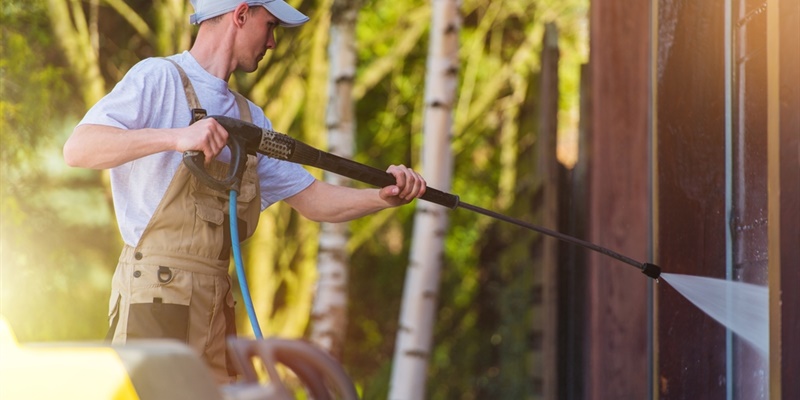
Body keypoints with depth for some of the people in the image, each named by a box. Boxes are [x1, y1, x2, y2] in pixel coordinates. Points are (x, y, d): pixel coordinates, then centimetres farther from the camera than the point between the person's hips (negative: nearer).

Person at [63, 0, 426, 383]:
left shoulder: (248, 117, 19)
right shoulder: (158, 78, -5)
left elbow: (311, 199, 20)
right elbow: (77, 149, -17)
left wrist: (384, 197, 3)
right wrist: (176, 138, -29)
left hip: (217, 305, 8)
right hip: (155, 298, -8)